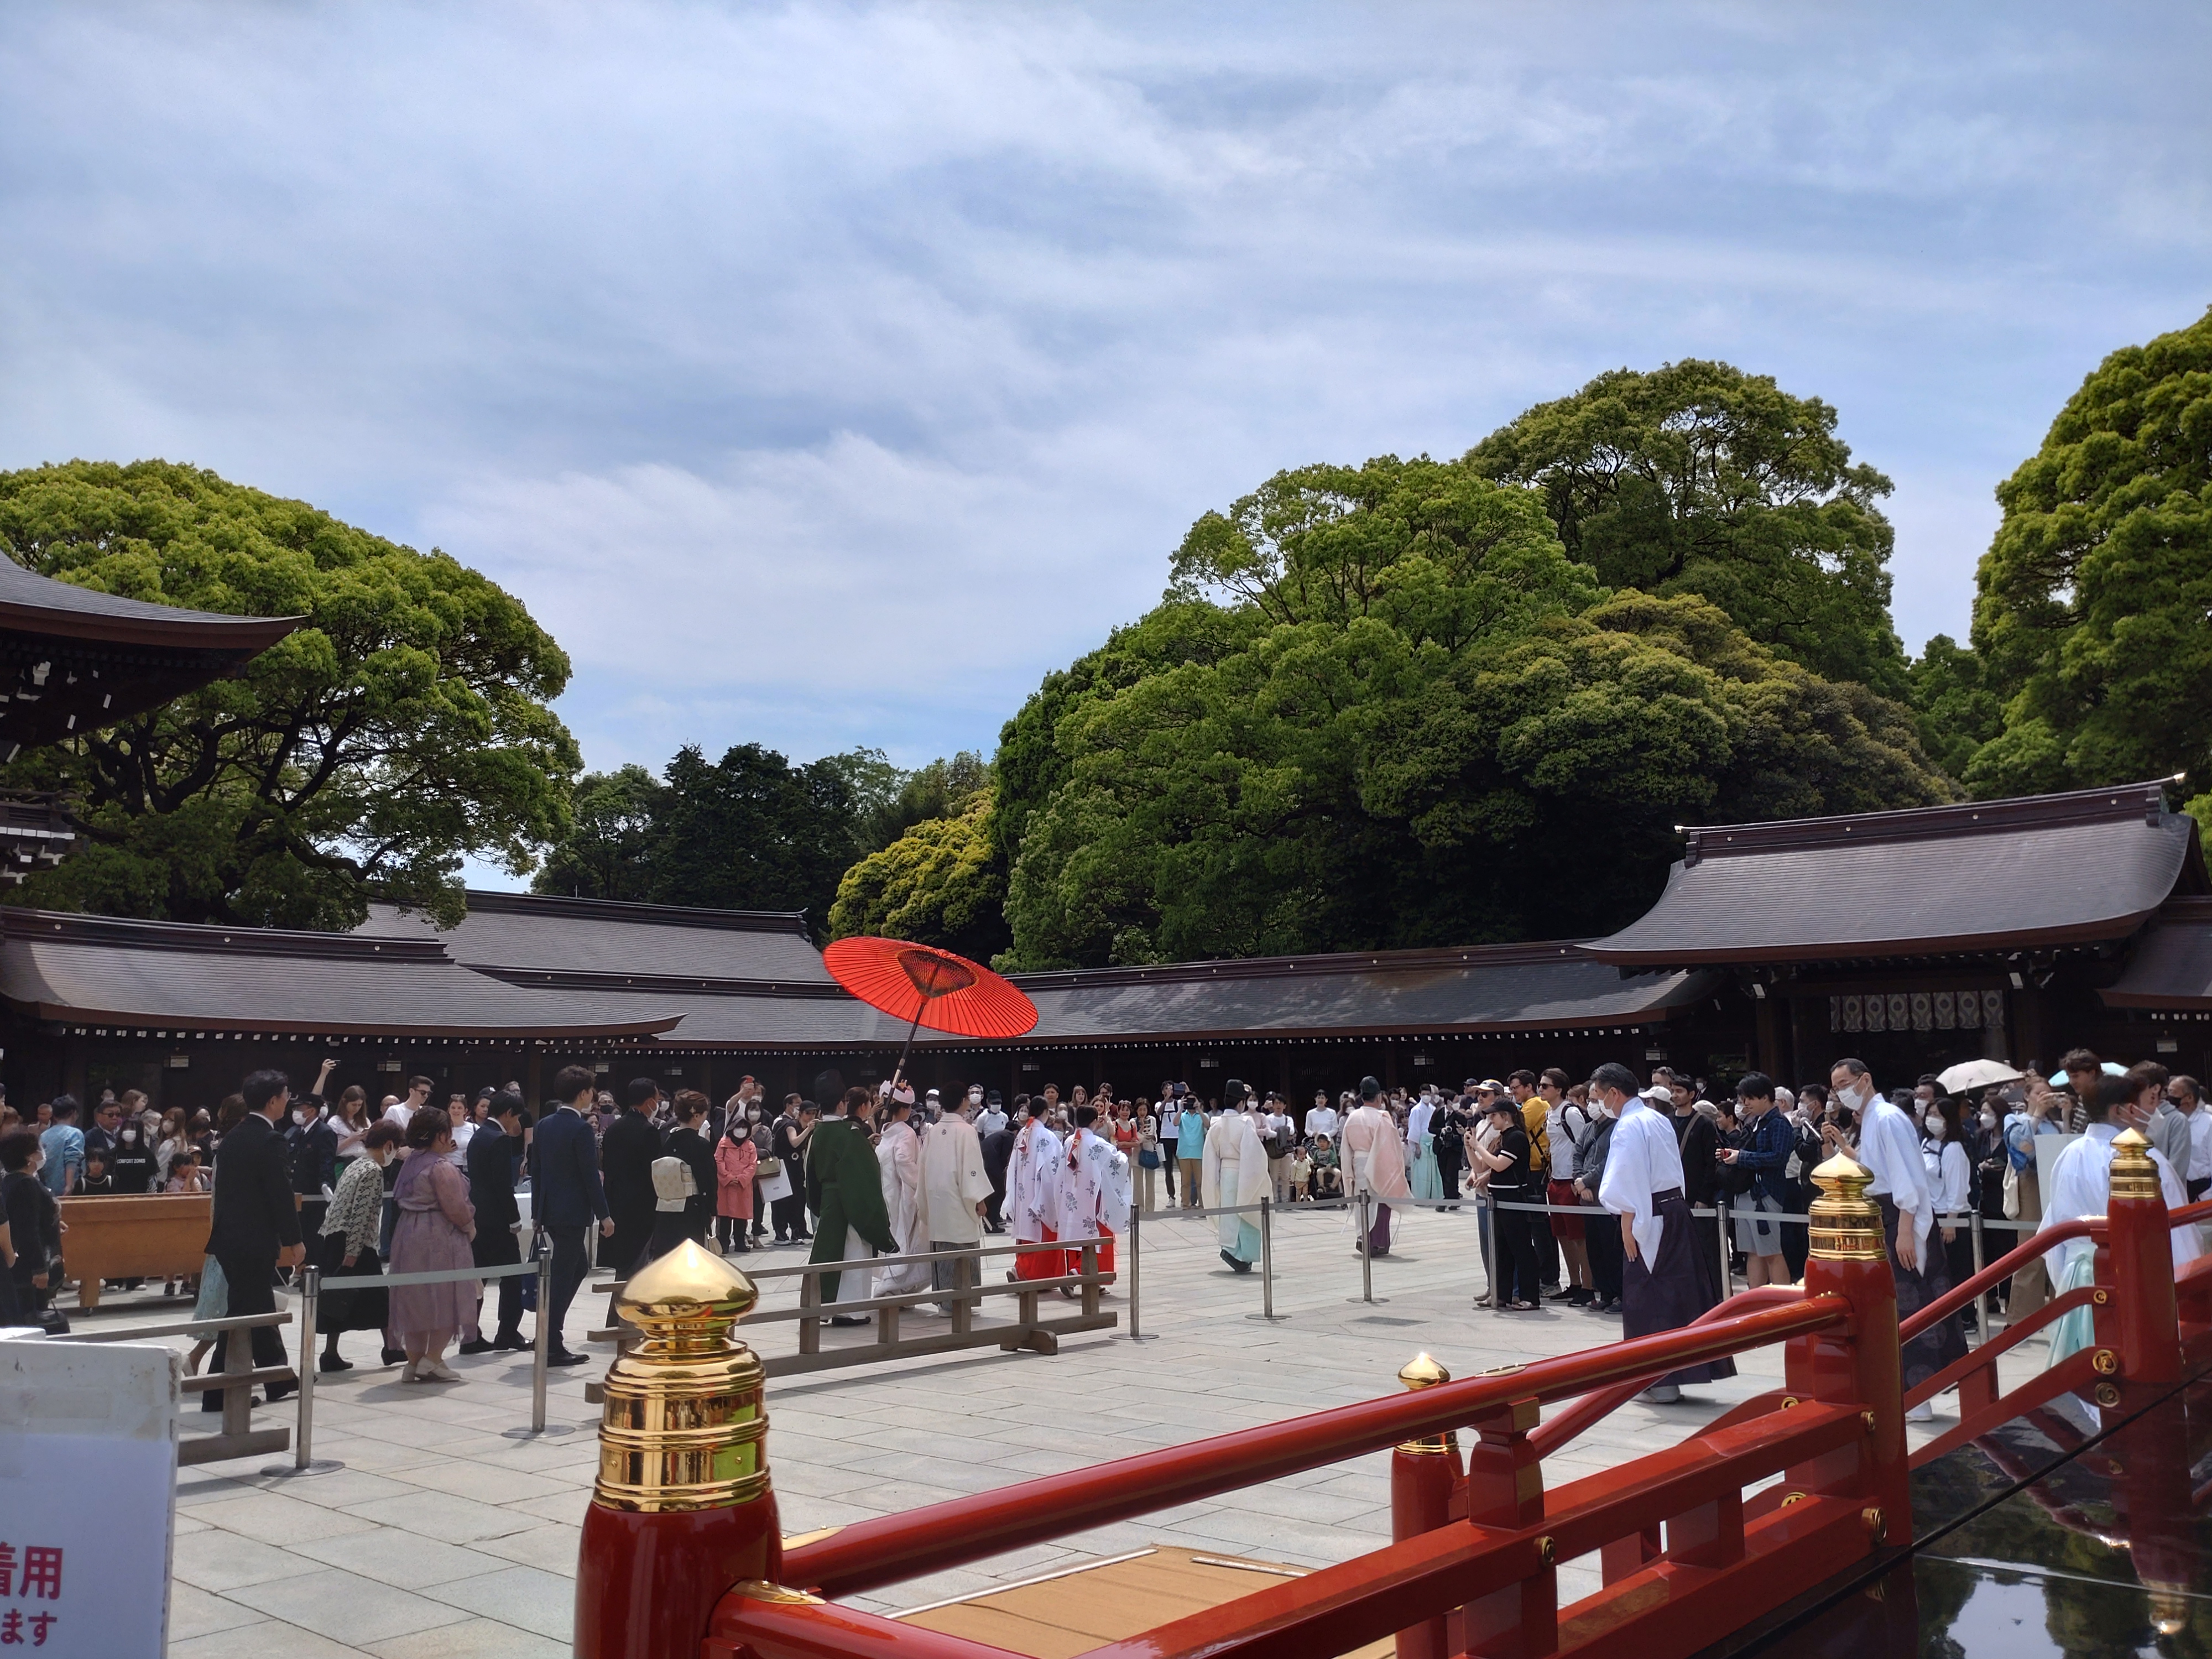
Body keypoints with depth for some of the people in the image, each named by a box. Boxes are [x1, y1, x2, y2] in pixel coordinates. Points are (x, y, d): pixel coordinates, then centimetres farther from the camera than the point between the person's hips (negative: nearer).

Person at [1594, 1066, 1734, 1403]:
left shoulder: (1628, 1127, -16)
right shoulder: (1658, 1119, 13)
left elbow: (1627, 1186, -19)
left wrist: (1627, 1230, -16)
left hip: (1650, 1220, -9)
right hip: (1675, 1208, 9)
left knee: (1648, 1300, 0)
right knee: (1674, 1293, 12)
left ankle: (1661, 1381, 4)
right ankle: (1674, 1373, 20)